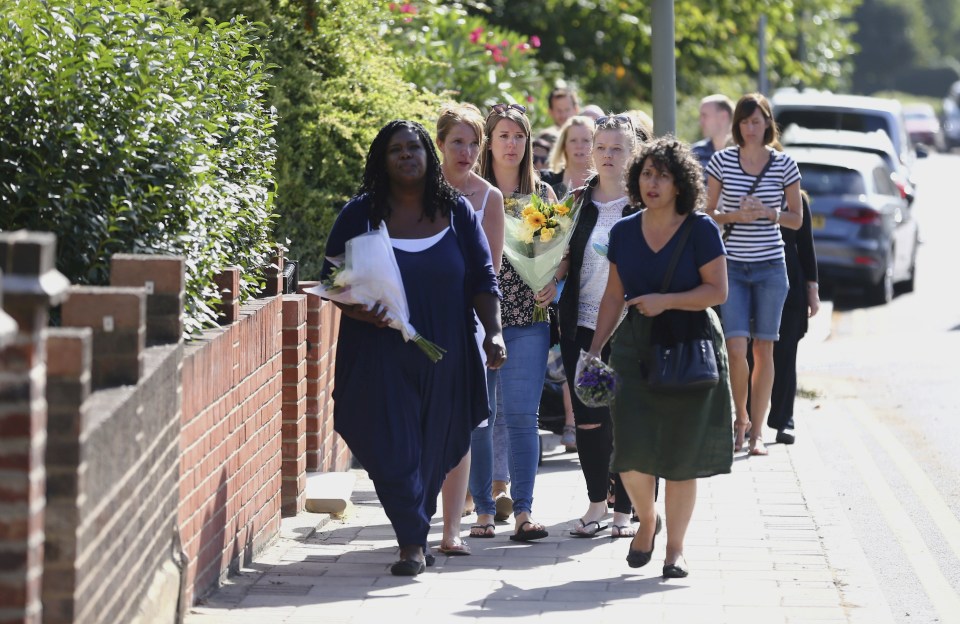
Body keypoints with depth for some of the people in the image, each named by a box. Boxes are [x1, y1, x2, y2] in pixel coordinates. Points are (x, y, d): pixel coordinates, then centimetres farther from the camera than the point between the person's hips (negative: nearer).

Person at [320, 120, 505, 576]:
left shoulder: (456, 211, 6)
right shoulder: (360, 214, 1)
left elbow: (483, 278, 8)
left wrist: (493, 331, -5)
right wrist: (357, 309, -15)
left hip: (445, 357, 2)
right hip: (381, 355, -2)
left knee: (434, 450, 7)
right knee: (393, 449, -9)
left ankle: (417, 532, 23)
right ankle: (413, 542, -6)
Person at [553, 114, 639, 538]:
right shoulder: (577, 202, 9)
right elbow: (564, 259, 14)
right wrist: (550, 278, -6)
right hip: (582, 324, 3)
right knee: (588, 419, 4)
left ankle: (624, 510, 7)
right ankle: (596, 505, 17)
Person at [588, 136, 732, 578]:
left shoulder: (700, 230, -5)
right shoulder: (624, 232, 7)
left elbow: (717, 290, -8)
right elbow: (613, 296, 12)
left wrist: (666, 301, -18)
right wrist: (595, 350, 7)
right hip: (634, 346, 3)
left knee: (682, 455, 0)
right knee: (632, 447, -8)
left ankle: (675, 546, 13)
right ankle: (646, 521, 20)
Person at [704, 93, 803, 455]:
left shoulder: (783, 164, 2)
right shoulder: (722, 161, 2)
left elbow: (797, 219, 7)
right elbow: (710, 212, 8)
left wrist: (768, 213, -11)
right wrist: (736, 215, -12)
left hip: (770, 267, 1)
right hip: (731, 266, 0)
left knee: (763, 349, 2)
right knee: (736, 348, -11)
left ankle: (757, 432, 10)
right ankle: (741, 417, 13)